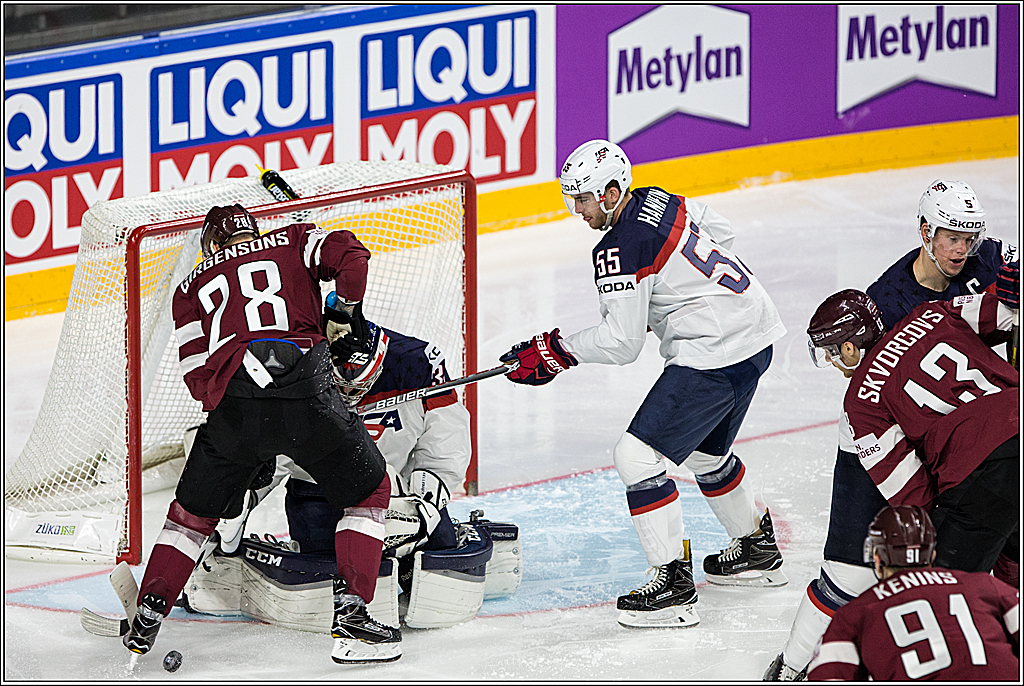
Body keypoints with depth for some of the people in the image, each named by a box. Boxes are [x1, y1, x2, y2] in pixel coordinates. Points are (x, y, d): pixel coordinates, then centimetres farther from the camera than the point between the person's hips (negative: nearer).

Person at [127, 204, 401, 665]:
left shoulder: (192, 287, 27)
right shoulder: (292, 242, 25)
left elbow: (198, 372, 15)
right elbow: (349, 255, 5)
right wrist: (346, 312, 19)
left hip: (232, 402, 2)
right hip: (305, 393, -2)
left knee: (193, 511, 23)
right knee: (369, 493, 17)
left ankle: (147, 616, 18)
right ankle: (351, 615, 5)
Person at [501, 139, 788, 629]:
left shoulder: (620, 250, -18)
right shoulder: (658, 201, 8)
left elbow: (621, 343, -19)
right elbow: (718, 230, 26)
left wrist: (555, 352, -9)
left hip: (713, 357, -10)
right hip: (755, 333, 10)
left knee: (638, 454, -10)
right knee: (703, 451, 29)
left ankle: (673, 584, -10)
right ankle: (756, 549, 44)